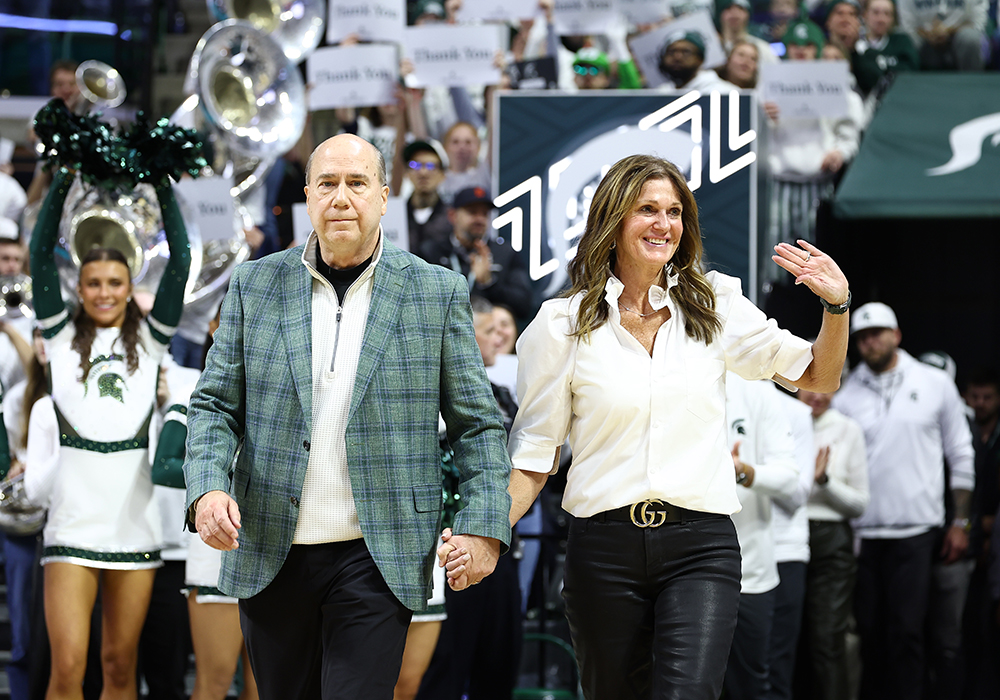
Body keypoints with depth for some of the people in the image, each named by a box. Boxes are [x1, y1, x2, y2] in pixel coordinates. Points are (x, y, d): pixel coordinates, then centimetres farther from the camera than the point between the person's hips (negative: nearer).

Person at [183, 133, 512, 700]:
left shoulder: (439, 293, 3)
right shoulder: (254, 286, 7)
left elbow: (478, 423, 3)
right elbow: (216, 405, 7)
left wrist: (485, 525, -8)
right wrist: (207, 488, -11)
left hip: (378, 559, -2)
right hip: (270, 553, 2)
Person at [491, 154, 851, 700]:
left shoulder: (714, 307, 9)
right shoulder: (564, 323, 4)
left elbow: (817, 379, 15)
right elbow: (534, 452, 6)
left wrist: (836, 306, -3)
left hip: (700, 546, 0)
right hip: (604, 546, 0)